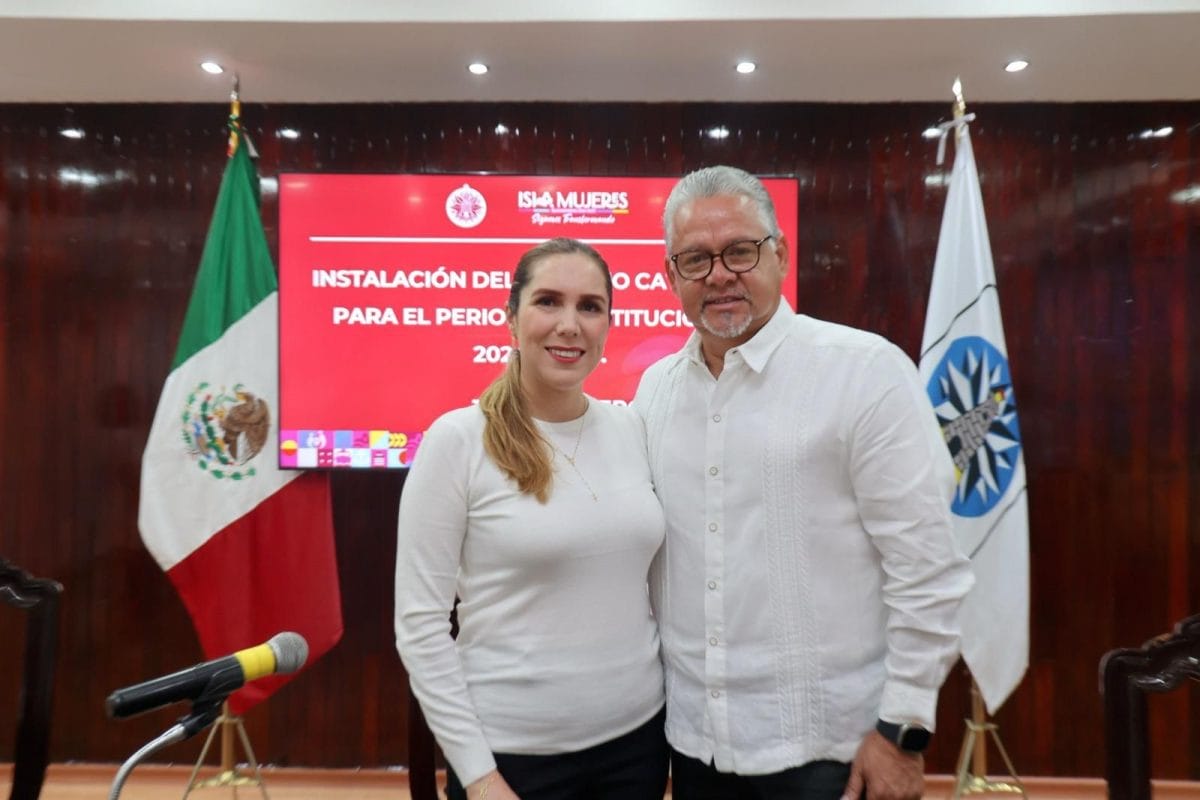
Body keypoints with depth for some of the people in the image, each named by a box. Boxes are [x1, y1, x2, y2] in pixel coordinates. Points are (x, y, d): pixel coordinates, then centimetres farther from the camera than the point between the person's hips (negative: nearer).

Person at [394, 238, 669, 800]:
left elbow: (654, 581, 8)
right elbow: (420, 623, -12)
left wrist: (677, 699, 9)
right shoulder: (458, 439, -14)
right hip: (513, 749, -4)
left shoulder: (633, 430, -2)